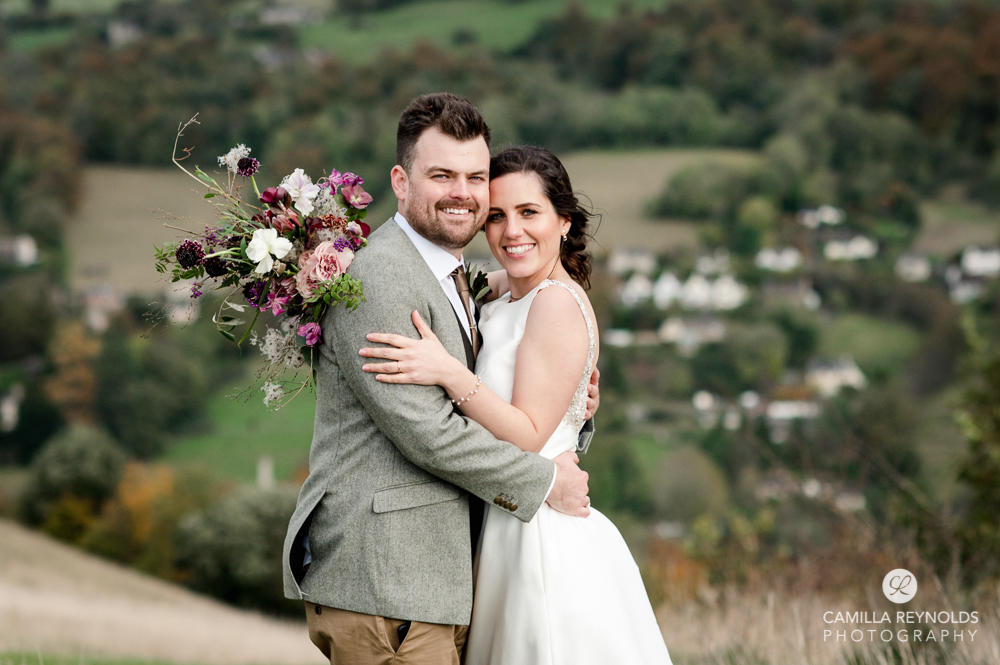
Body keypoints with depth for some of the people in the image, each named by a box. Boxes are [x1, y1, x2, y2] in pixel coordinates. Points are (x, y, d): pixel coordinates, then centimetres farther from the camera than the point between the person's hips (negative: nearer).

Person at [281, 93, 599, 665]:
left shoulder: (451, 279, 19)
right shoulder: (377, 276, -14)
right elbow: (426, 432, -18)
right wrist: (545, 481, -8)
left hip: (441, 582, 10)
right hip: (380, 581, -9)